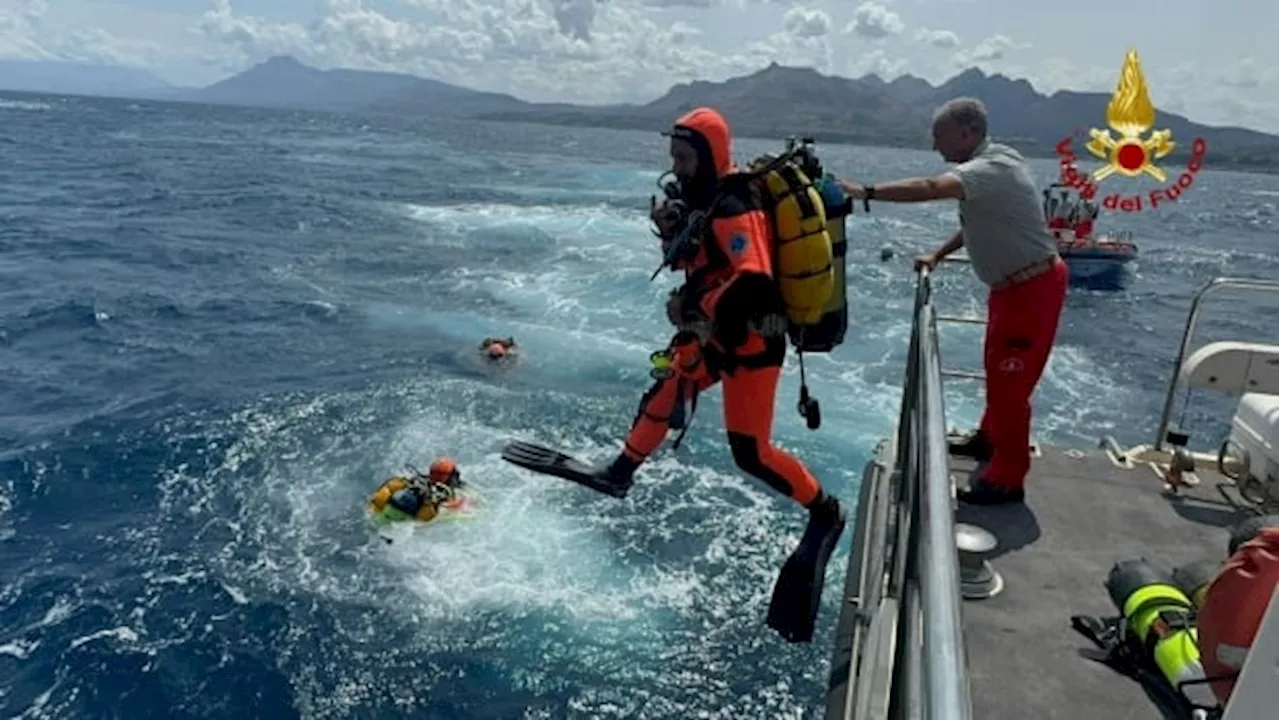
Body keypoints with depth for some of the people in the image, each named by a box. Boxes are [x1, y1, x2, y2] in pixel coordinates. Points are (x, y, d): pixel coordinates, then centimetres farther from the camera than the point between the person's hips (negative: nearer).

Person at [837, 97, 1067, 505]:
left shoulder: (991, 169, -24)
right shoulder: (985, 167, 8)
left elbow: (930, 189, -41)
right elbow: (978, 223, 20)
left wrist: (866, 193, -41)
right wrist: (937, 256, 15)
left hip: (1033, 287, -10)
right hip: (1014, 284, 10)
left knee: (1010, 381, -3)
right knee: (997, 369, 22)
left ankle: (1007, 479, 8)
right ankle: (990, 439, 41)